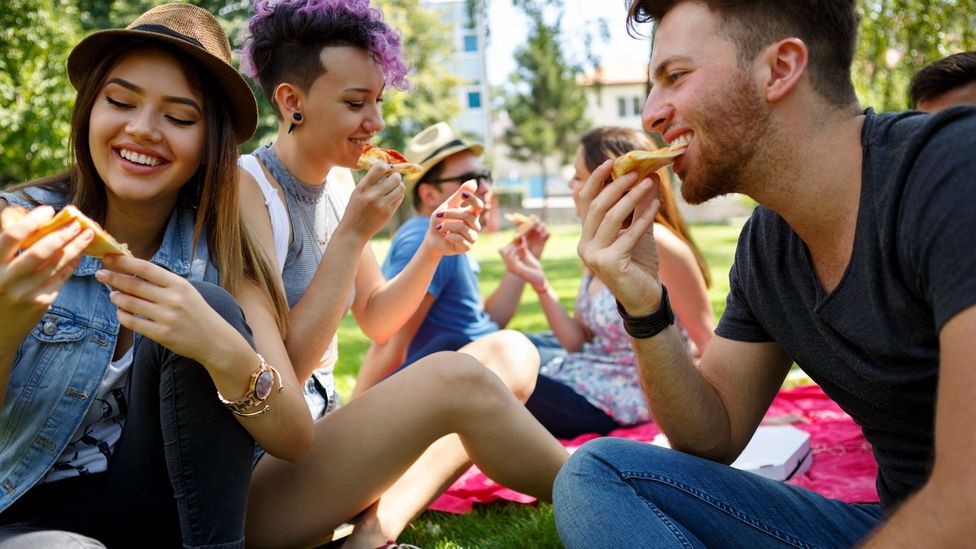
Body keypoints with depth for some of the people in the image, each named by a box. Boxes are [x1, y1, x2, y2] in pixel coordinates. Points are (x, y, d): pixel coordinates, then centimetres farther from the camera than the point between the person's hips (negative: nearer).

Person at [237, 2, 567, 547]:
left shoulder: (335, 188, 8)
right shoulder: (247, 190, -15)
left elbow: (376, 319, 15)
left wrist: (432, 250, -3)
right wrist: (352, 235, -21)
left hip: (318, 431, 9)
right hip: (252, 478, -8)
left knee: (512, 357, 1)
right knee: (453, 376, -28)